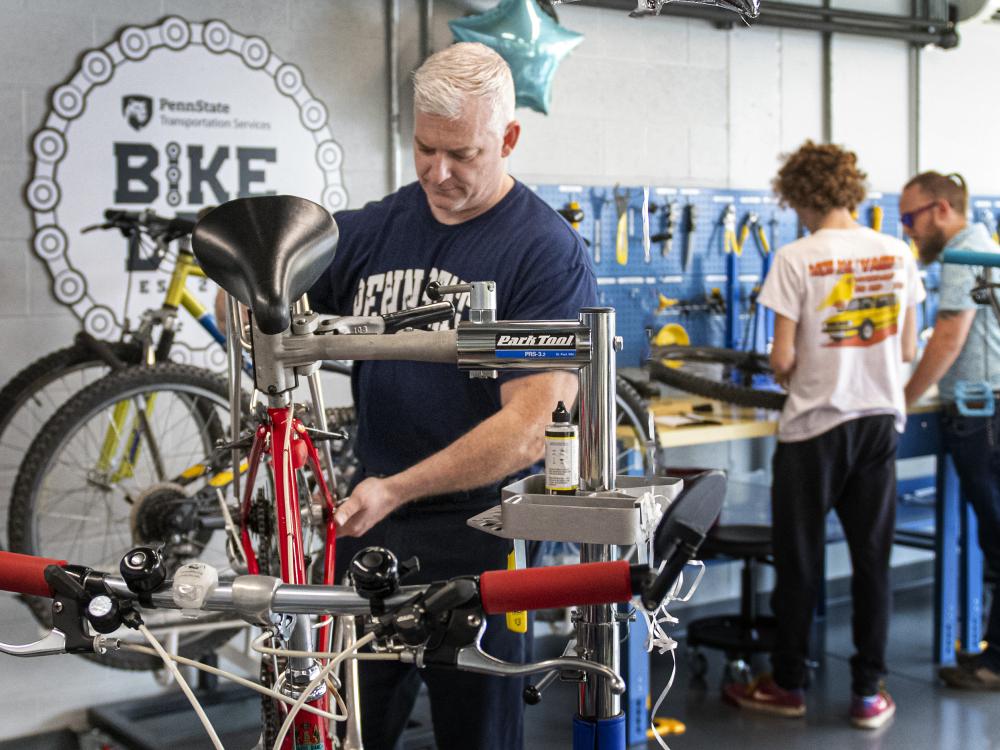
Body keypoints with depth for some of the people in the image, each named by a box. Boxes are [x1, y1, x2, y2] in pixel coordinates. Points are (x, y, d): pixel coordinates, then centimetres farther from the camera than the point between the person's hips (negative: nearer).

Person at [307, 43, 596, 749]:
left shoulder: (548, 251, -9)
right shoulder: (371, 228, 7)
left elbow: (533, 424, -17)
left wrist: (395, 491, -25)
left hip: (479, 538, -4)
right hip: (365, 531, 5)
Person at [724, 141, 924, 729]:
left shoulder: (798, 259, -13)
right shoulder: (898, 254, 1)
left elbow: (783, 359, -13)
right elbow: (908, 349, 6)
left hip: (816, 424, -4)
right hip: (881, 420, 4)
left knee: (799, 560, 9)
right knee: (872, 559, 10)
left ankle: (788, 686, 21)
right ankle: (869, 693, 16)